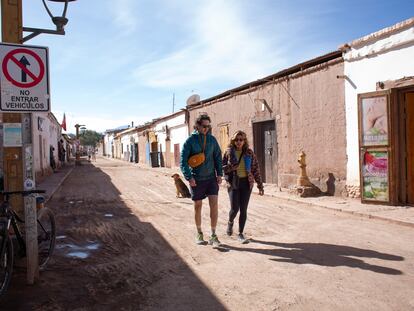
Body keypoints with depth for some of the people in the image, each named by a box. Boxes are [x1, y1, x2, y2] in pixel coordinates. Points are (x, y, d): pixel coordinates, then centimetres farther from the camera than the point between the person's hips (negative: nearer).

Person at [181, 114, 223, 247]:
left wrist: (219, 173, 0)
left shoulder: (212, 139, 2)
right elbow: (183, 161, -8)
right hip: (196, 180, -2)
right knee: (198, 206, 10)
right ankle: (199, 233, 28)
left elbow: (218, 157, 8)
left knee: (214, 204, -7)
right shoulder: (190, 140, -7)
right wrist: (189, 177, -18)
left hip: (211, 178, 2)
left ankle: (213, 235, 4)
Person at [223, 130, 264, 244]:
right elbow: (221, 167, 5)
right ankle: (230, 223, 30)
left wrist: (260, 186, 1)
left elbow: (256, 169, 4)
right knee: (234, 208, -5)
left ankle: (241, 234, 16)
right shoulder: (228, 152, 0)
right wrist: (230, 168, -17)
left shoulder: (249, 153, 2)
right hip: (233, 183, -1)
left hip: (246, 183, 1)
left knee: (243, 209, 2)